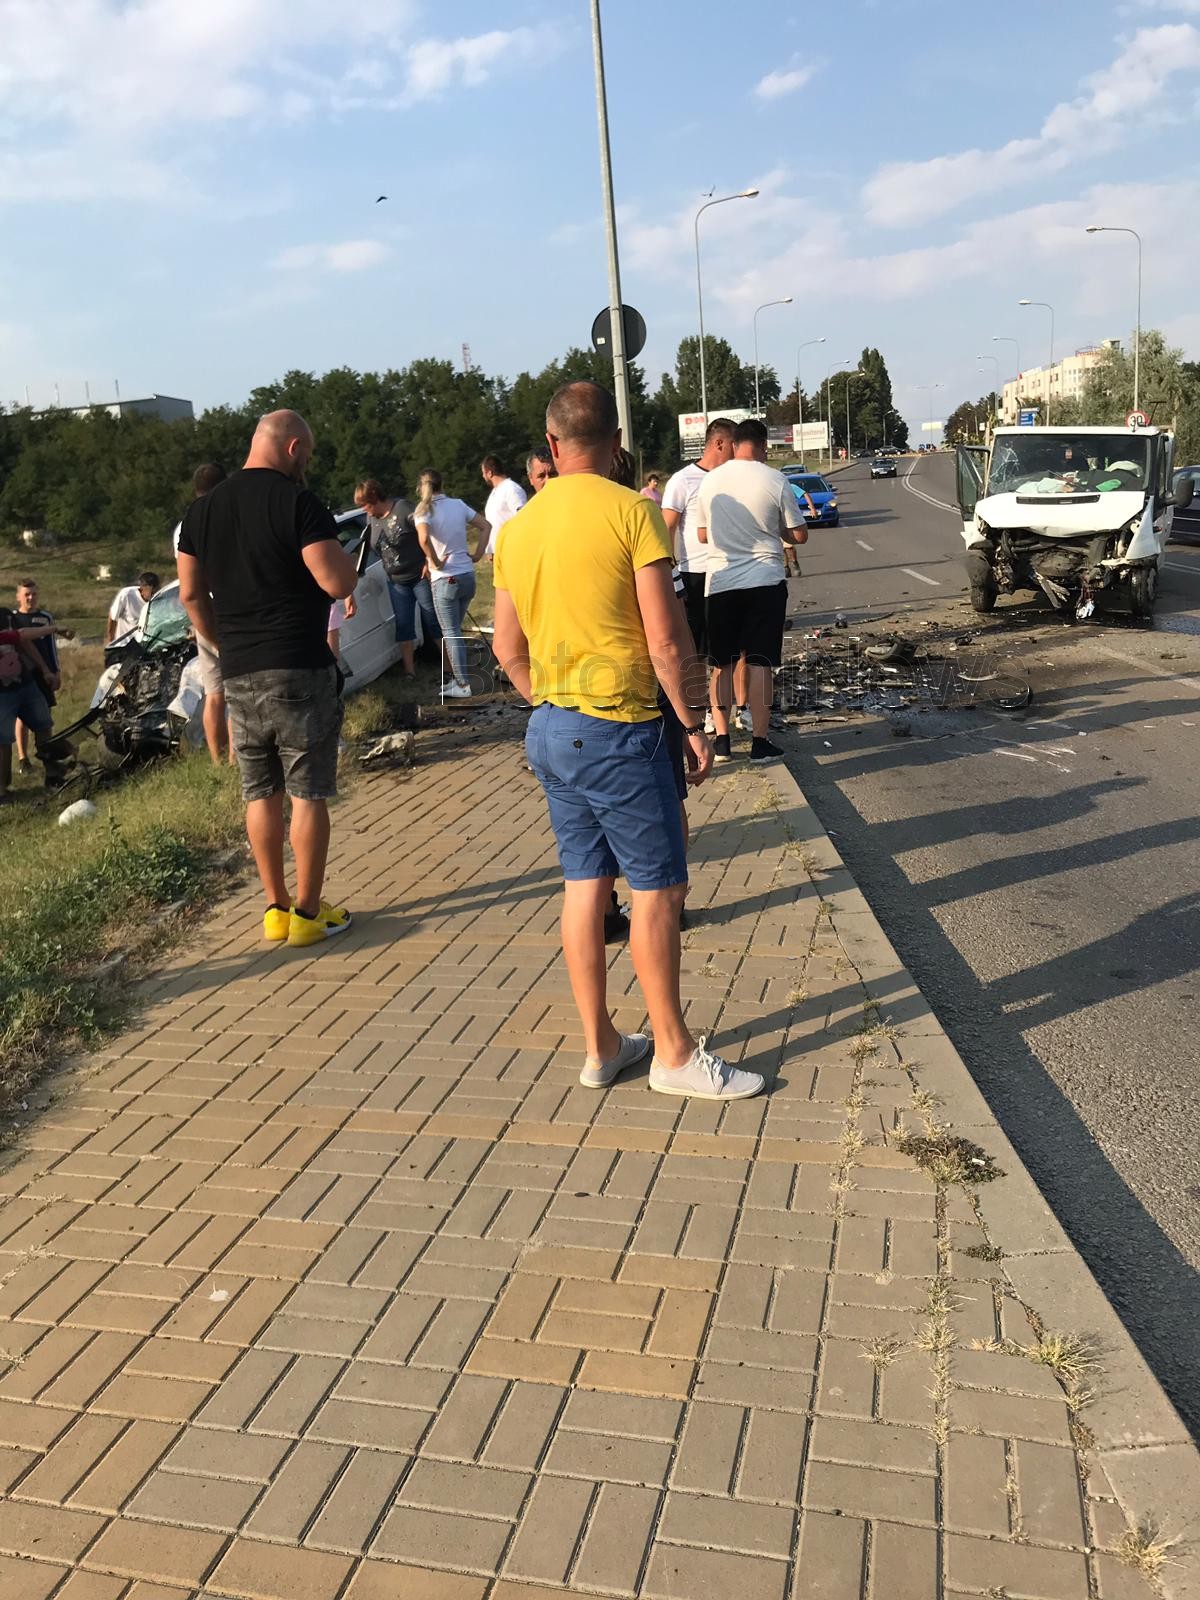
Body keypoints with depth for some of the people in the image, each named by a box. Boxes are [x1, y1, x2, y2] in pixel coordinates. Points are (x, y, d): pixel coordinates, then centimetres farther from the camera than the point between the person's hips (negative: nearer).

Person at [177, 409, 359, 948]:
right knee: (309, 793, 2)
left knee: (261, 793, 12)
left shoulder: (202, 509, 10)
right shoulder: (297, 502, -11)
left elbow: (191, 592, 13)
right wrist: (343, 556, 3)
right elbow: (338, 583, -18)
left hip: (239, 675, 6)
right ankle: (308, 912, 7)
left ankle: (276, 908, 18)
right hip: (301, 672, -6)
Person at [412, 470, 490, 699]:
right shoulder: (458, 505, 7)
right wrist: (477, 554, 10)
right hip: (468, 575, 6)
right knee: (454, 630, 19)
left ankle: (463, 686, 1)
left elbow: (424, 538, -28)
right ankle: (460, 678, 23)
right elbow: (485, 526, 13)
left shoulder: (424, 511, -10)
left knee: (451, 633, 1)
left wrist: (435, 562, -14)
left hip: (446, 579, -6)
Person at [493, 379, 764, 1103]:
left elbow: (509, 648, 13)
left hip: (551, 730, 7)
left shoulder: (517, 527, 9)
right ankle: (674, 1051, 13)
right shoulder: (632, 510, -10)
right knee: (659, 887, 3)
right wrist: (694, 723, -5)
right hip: (618, 727, -7)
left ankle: (600, 1045, 23)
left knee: (585, 883, 13)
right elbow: (666, 639, -14)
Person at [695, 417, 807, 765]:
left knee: (721, 663, 10)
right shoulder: (775, 481, -6)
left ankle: (722, 740, 11)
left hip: (720, 583, 2)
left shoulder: (711, 480, 2)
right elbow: (799, 535, -1)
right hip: (765, 582, -2)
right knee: (759, 662, 2)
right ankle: (759, 741, 4)